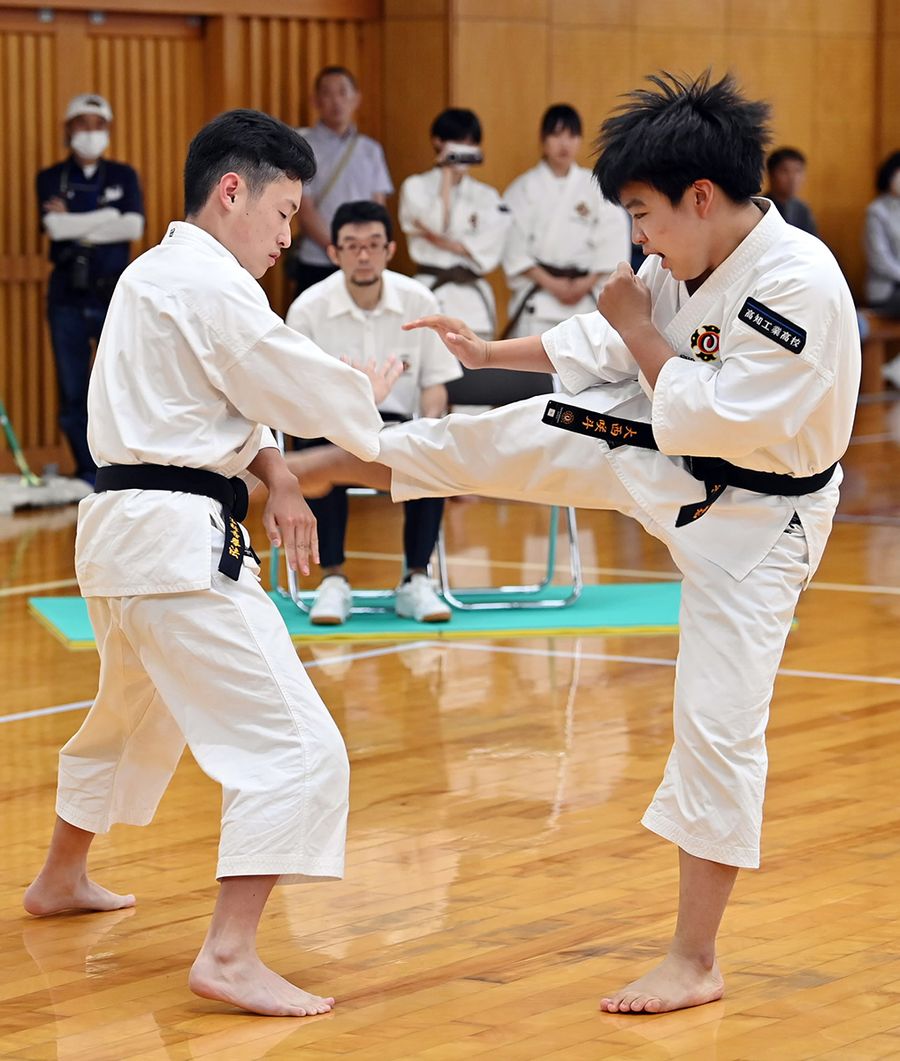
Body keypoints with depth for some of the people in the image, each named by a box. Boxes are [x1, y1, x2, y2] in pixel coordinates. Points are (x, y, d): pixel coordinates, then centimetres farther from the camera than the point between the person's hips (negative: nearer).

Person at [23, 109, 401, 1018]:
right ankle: (229, 958, -20)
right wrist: (375, 394, 6)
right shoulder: (210, 286, -16)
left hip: (123, 532, 11)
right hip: (180, 544, -11)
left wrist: (272, 475, 3)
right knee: (295, 748, -14)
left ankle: (60, 879, 51)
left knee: (131, 719, 33)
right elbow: (307, 390, -14)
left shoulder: (154, 275, 17)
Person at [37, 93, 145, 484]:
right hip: (68, 294, 0)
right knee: (73, 392, 2)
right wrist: (108, 216, -10)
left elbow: (134, 227, -7)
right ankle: (87, 473, 11)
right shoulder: (51, 179, 7)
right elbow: (53, 227, -10)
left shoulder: (124, 176, 8)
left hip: (115, 293, 0)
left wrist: (75, 224, -9)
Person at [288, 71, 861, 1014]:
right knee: (510, 440, 6)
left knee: (719, 720, -6)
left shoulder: (799, 286, -32)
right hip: (662, 456, 7)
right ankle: (331, 464, 32)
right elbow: (608, 343, 12)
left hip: (752, 518, -7)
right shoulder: (692, 260, -6)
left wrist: (639, 332, -19)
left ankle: (694, 960, 4)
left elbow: (716, 420, -31)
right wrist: (492, 352, 17)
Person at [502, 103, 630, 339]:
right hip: (537, 300, -1)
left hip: (585, 299, 1)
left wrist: (587, 283, -10)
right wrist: (551, 284, -12)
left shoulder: (596, 187, 4)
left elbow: (614, 242, -1)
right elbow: (514, 248, -5)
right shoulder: (524, 189, 1)